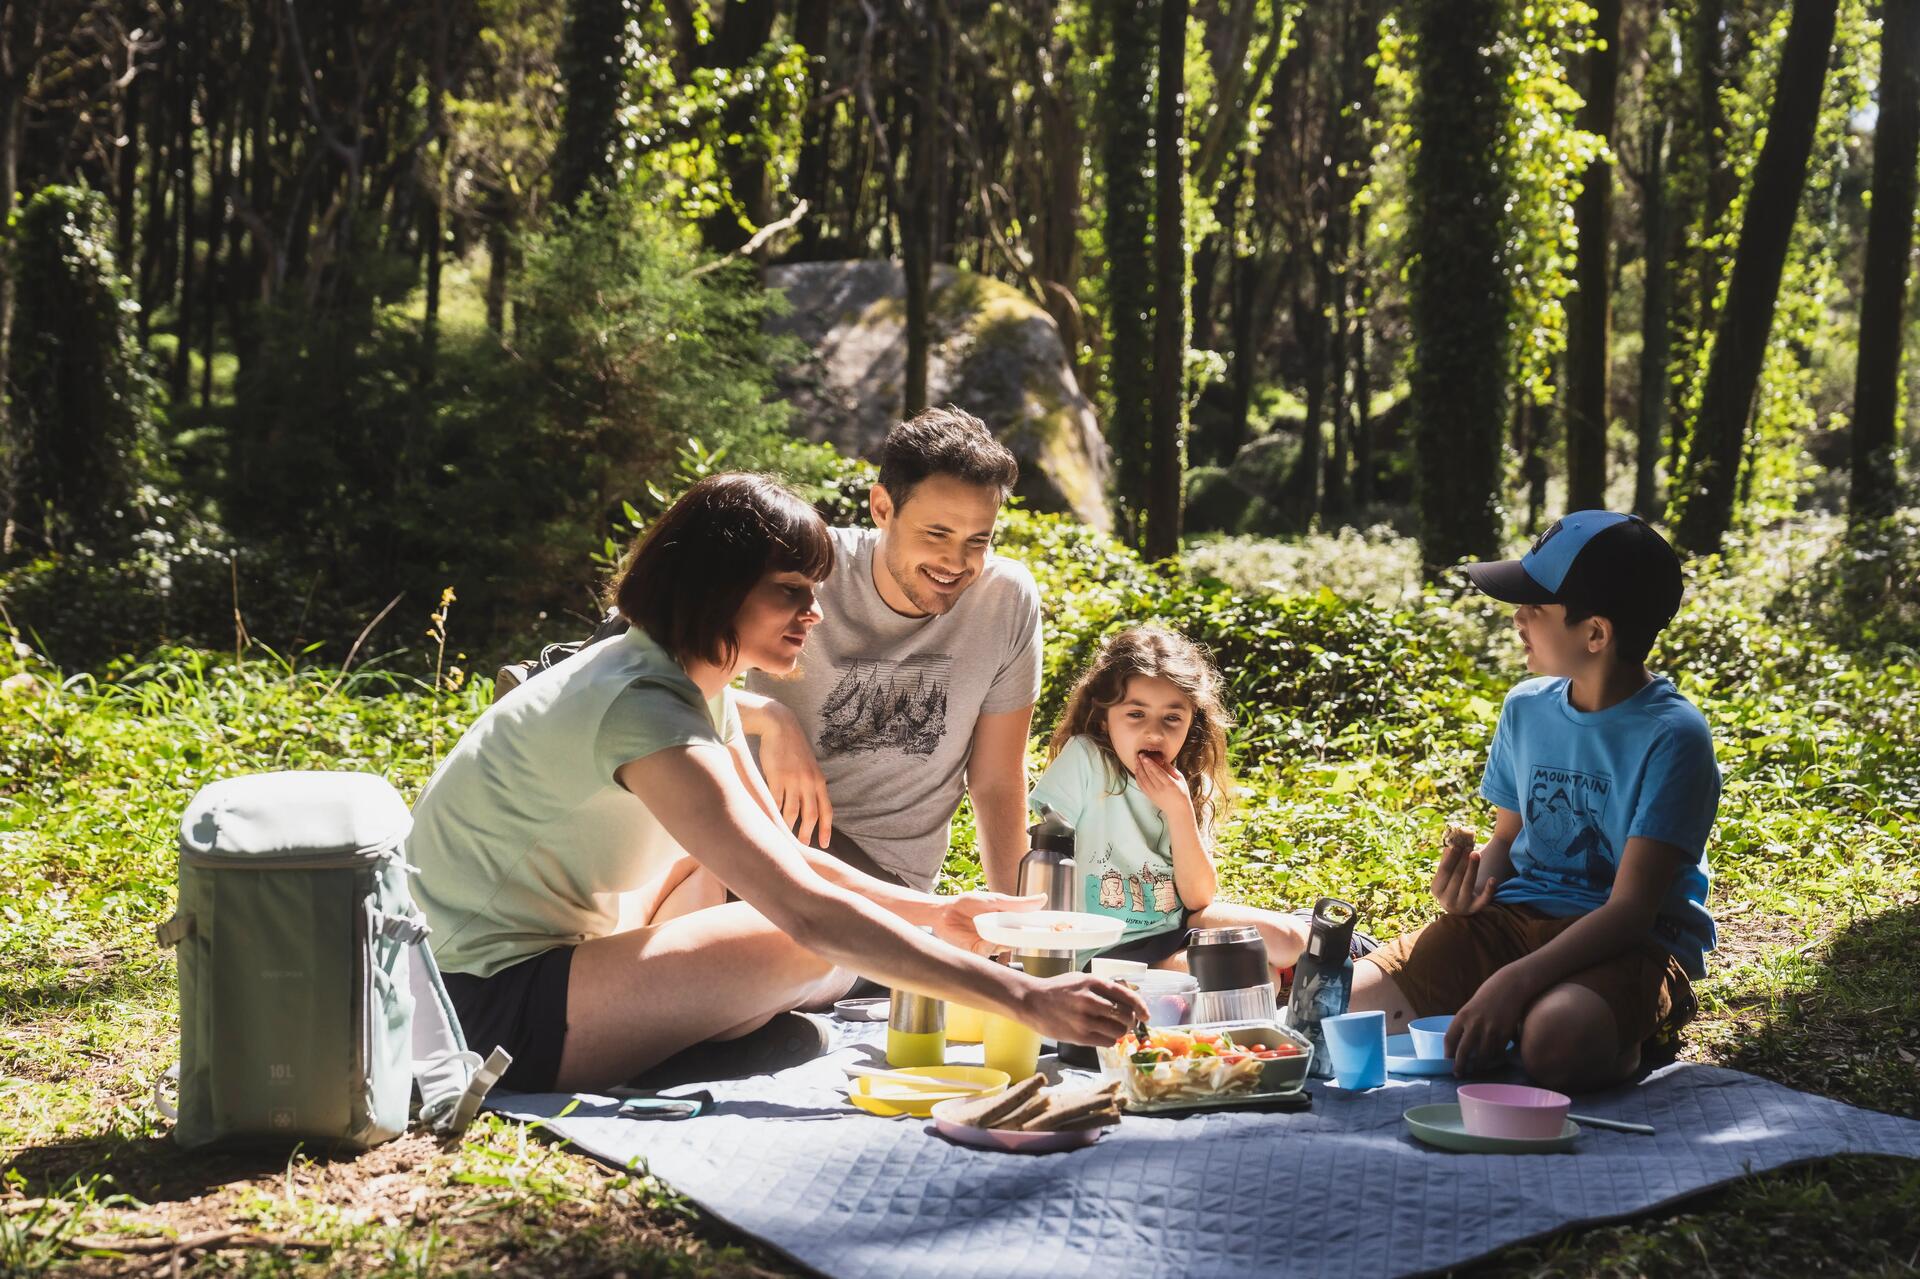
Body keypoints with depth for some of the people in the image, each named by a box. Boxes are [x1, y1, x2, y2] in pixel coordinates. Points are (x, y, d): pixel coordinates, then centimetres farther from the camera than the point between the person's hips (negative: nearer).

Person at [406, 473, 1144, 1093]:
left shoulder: (700, 689, 7)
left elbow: (786, 858, 11)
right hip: (485, 1010, -10)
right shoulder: (644, 710, -25)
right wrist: (1022, 998, -33)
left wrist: (938, 914, -3)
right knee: (814, 948, -19)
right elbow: (808, 913, -32)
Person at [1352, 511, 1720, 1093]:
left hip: (1635, 941, -6)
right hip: (1516, 916, 6)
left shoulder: (1672, 736, -15)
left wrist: (1515, 980, -34)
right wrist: (1478, 870, -6)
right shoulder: (1527, 708, 6)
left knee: (1558, 1040, -41)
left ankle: (1632, 1038, -7)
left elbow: (1631, 908, -21)